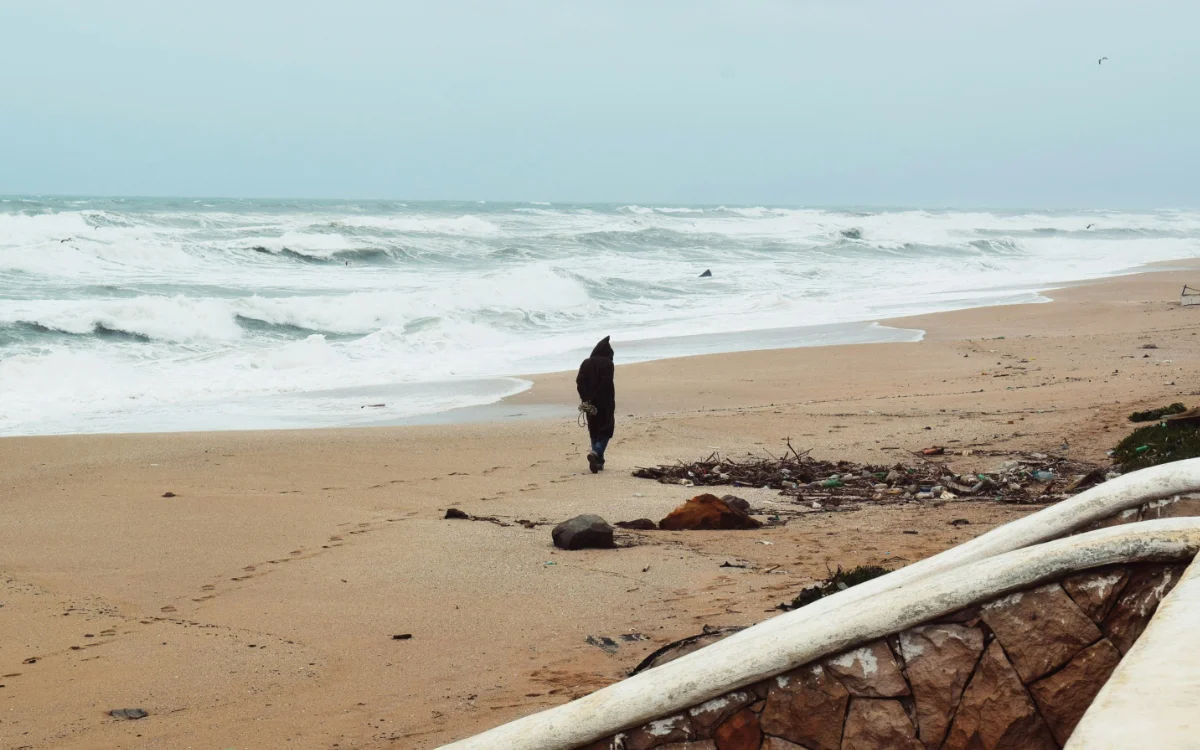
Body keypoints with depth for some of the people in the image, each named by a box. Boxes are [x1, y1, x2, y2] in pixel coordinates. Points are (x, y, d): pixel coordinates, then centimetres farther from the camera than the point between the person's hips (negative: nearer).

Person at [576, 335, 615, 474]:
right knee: (606, 430, 2)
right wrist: (612, 404, -11)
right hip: (604, 404, -5)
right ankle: (596, 453, -23)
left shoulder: (586, 363, 7)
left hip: (590, 403, 5)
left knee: (594, 431, 14)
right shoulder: (607, 363, -8)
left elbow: (579, 382, 0)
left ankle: (598, 461, 15)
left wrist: (585, 399, 0)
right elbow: (608, 384, -15)